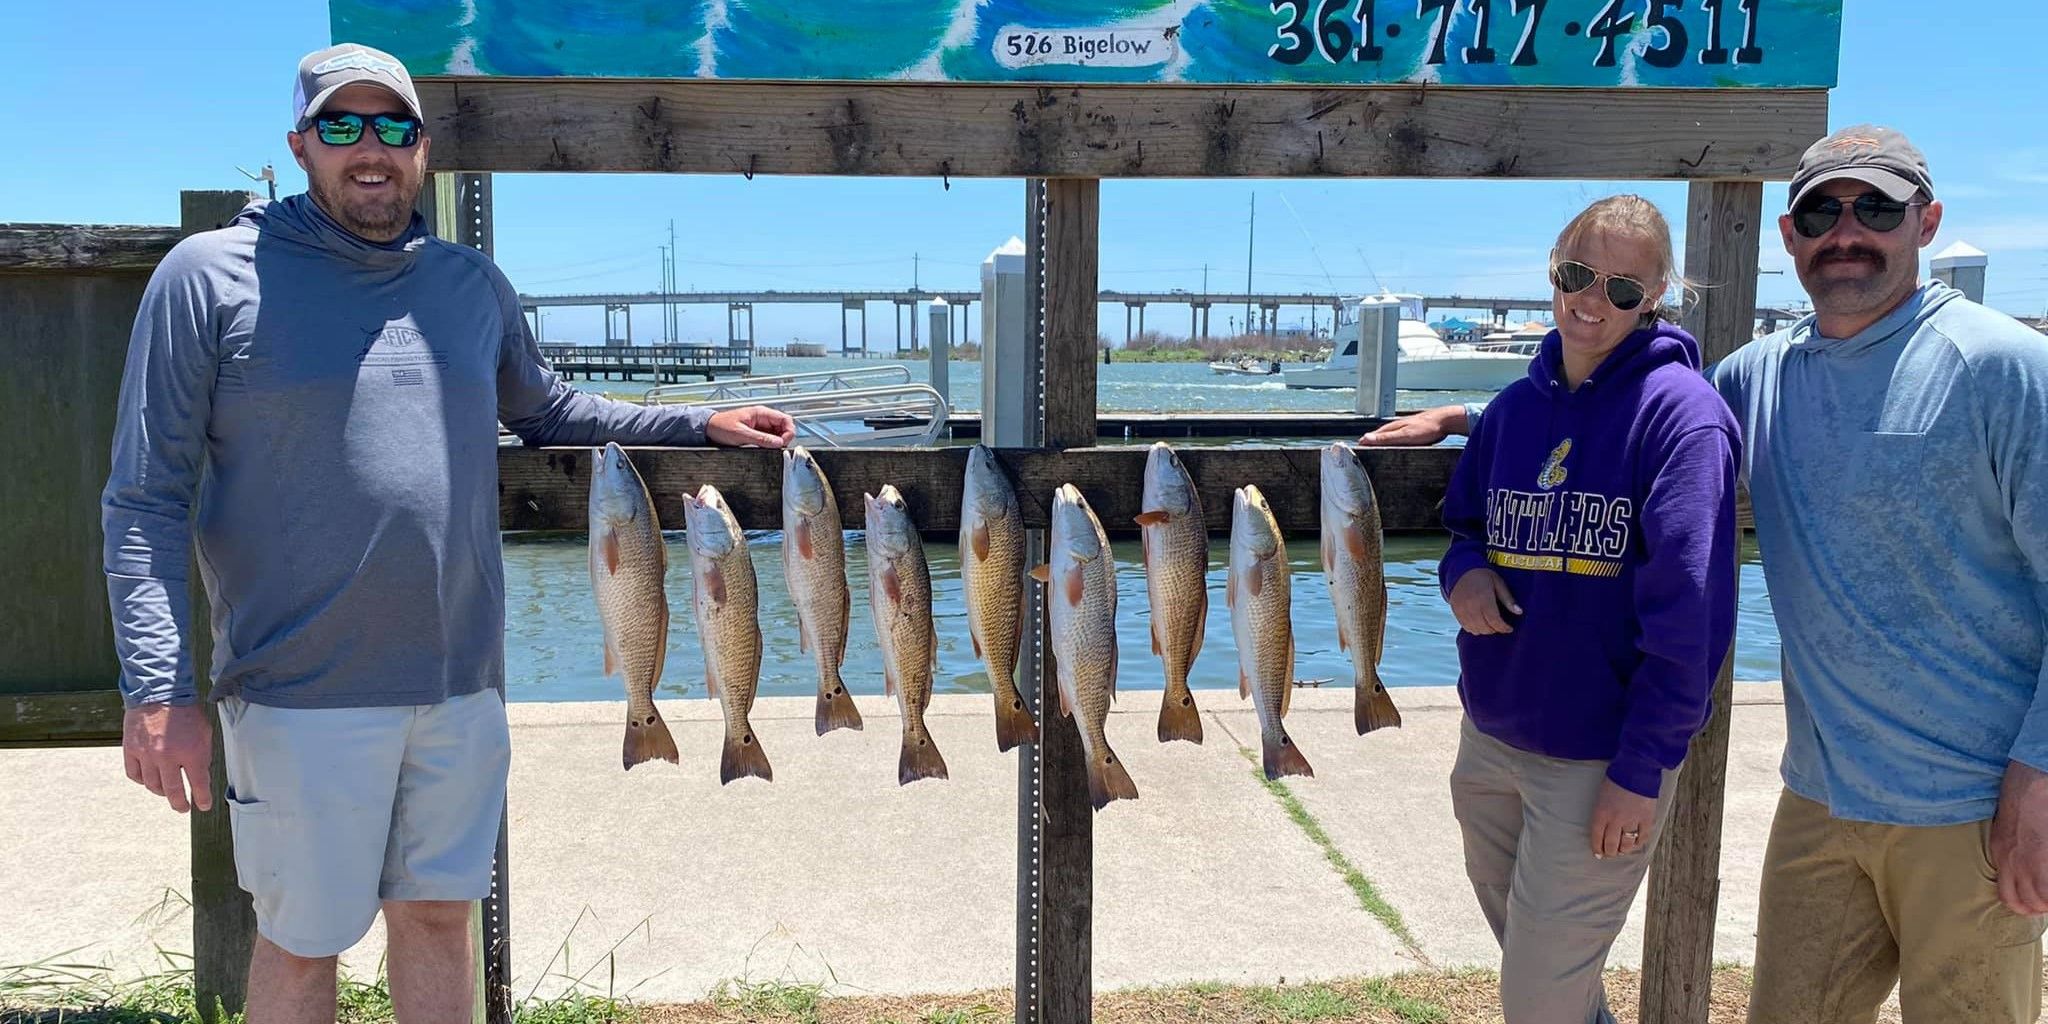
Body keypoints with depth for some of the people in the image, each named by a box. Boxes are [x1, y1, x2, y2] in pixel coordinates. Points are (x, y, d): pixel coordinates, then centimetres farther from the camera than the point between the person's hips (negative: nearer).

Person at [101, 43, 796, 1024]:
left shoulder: (472, 283, 10)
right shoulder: (210, 275, -4)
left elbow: (547, 408, 25)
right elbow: (146, 498, -6)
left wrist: (701, 424, 16)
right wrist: (158, 687, -14)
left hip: (461, 683, 4)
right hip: (303, 692, -4)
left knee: (439, 914, 15)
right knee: (301, 940, 9)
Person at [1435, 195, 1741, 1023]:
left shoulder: (1682, 412, -13)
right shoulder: (1516, 406, 5)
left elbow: (1688, 609, -17)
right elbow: (1462, 523, 17)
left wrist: (1641, 770, -18)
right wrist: (1462, 573, -8)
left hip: (1602, 760, -6)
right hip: (1491, 738, 6)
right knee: (1522, 954, 22)